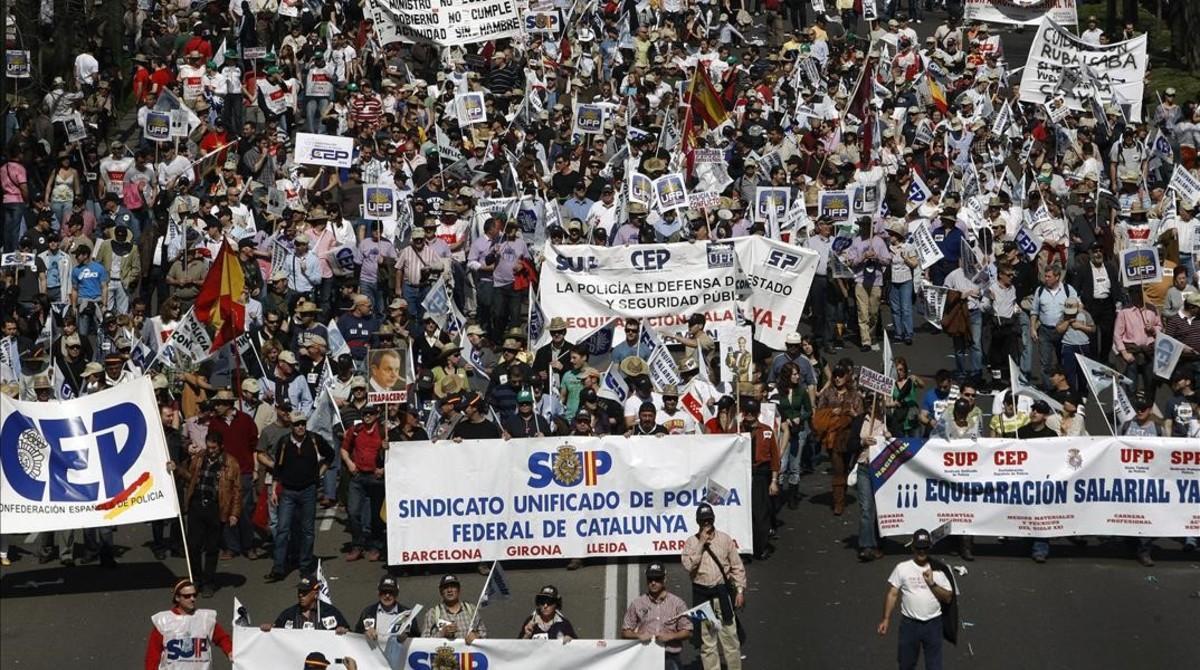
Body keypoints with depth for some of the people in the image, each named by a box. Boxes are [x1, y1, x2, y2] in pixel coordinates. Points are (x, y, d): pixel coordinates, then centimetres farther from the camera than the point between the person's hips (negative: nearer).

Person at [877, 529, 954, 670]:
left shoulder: (937, 570, -2)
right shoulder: (902, 568, -4)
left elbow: (948, 598, -3)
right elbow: (892, 594, -2)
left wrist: (932, 584, -16)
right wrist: (886, 619, -8)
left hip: (933, 624, 0)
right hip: (909, 623, 0)